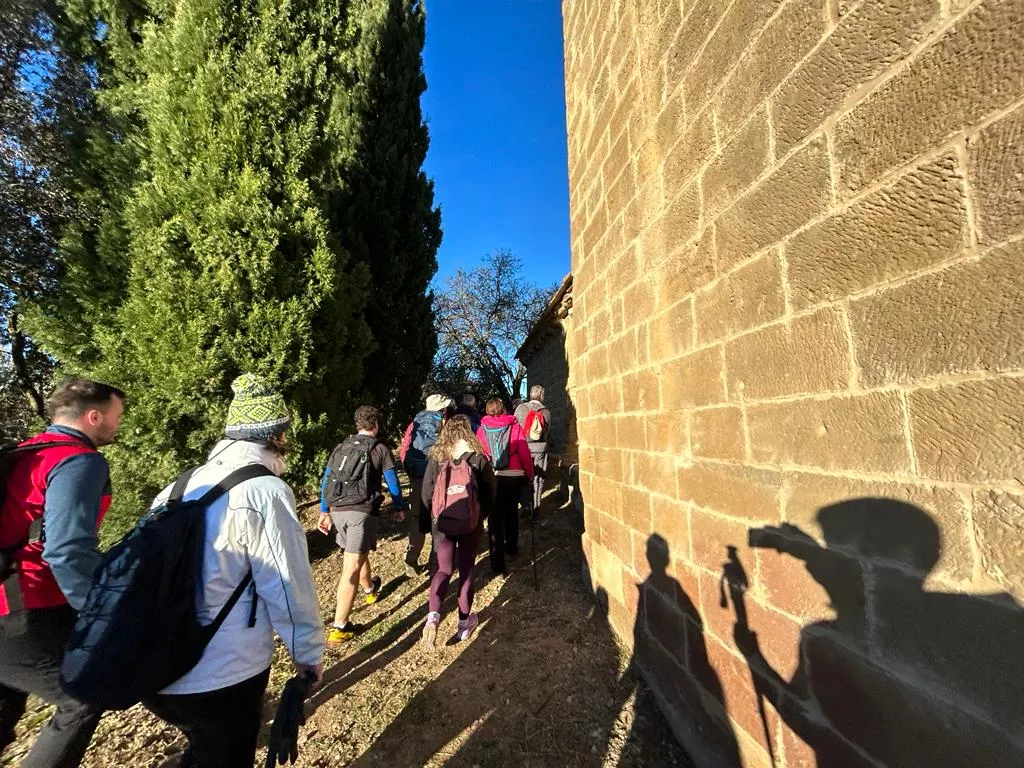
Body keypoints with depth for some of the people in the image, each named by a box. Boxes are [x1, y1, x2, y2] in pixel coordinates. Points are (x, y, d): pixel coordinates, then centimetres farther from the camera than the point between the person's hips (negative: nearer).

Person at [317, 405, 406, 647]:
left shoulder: (341, 448, 16)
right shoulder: (380, 449, 2)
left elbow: (326, 481, 14)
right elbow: (393, 483, 3)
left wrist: (324, 512, 19)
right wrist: (399, 508, 16)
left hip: (337, 510, 6)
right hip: (363, 510, -6)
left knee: (358, 552, 27)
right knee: (352, 566, -6)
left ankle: (370, 589, 51)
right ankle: (339, 628, -6)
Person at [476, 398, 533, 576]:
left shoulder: (482, 428, -1)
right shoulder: (514, 426, -3)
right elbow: (524, 452, -5)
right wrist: (530, 473, 5)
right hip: (515, 476, 1)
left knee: (495, 517, 6)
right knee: (512, 511, 23)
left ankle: (498, 562, 4)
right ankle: (512, 547, 39)